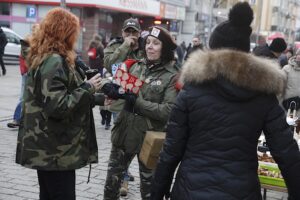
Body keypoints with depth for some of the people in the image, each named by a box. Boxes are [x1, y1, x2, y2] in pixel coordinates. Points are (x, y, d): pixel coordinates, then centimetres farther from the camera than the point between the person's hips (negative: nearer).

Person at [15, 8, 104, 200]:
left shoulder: (46, 58, 13)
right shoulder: (54, 62, -19)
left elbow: (68, 96, 20)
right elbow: (58, 106, -27)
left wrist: (100, 98, 16)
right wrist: (88, 88, -16)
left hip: (47, 148, 10)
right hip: (55, 151, -10)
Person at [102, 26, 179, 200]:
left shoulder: (172, 76, -12)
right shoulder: (137, 66, 4)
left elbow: (168, 111, -20)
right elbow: (124, 91, 4)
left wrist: (138, 102, -22)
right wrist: (114, 91, -18)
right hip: (125, 131, 5)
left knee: (149, 185, 15)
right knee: (112, 179, 16)